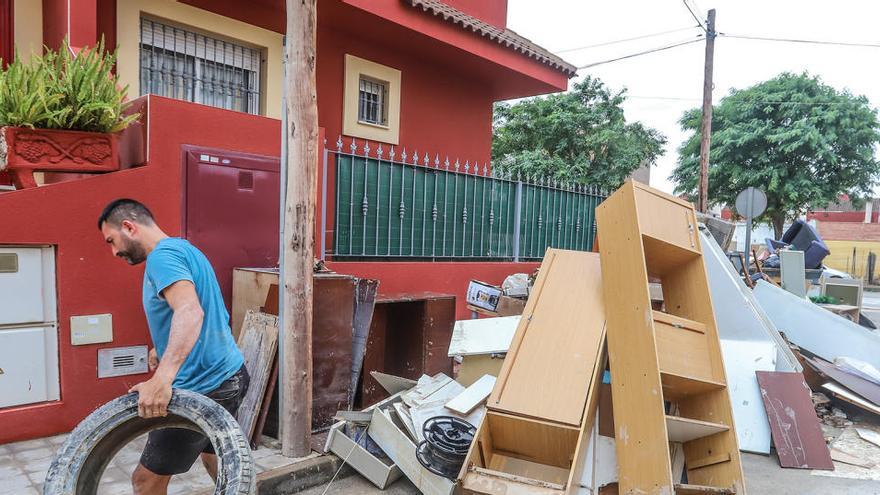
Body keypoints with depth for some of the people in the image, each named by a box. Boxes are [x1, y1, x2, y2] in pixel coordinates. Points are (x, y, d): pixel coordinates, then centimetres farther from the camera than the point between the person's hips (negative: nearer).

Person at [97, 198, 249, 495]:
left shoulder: (163, 255, -14)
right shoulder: (183, 249, 16)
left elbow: (190, 312, -32)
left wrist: (161, 379, -41)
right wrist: (165, 349, 19)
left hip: (205, 387, -10)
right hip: (229, 374, 10)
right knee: (213, 459, 26)